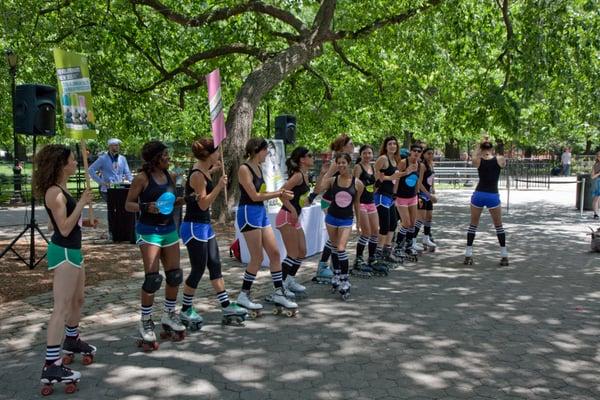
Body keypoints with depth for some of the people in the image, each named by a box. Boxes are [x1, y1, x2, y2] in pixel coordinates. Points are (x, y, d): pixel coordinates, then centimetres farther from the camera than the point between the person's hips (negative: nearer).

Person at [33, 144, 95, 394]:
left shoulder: (62, 190, 11)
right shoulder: (54, 192, -19)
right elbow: (64, 229, -24)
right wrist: (82, 203, -22)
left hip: (72, 251, 10)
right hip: (63, 253, -10)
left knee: (77, 300, 24)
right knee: (61, 308, -12)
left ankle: (72, 341, 44)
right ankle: (51, 366, -11)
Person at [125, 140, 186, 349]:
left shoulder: (170, 176, 9)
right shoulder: (142, 178, -9)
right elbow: (128, 204, -6)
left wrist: (178, 201, -1)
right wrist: (145, 207, -25)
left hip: (169, 229, 7)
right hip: (149, 231, -6)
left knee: (174, 275, 8)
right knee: (152, 278, -9)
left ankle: (169, 316, 27)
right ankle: (146, 323, 6)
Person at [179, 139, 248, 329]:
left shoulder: (204, 171, 9)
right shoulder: (197, 175, -19)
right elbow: (203, 204, -20)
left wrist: (214, 168, 16)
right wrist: (219, 186, -23)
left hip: (205, 225, 10)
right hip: (194, 227, -10)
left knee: (215, 265, 11)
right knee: (198, 269, -1)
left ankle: (226, 306, 18)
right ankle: (186, 310, 14)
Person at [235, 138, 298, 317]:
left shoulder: (258, 167, 13)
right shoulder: (244, 169, -13)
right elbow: (254, 196, -16)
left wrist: (280, 194, 1)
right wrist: (278, 193, -9)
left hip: (261, 212, 9)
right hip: (248, 213, -9)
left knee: (275, 253, 7)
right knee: (257, 258, -5)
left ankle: (278, 293, 15)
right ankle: (244, 296, 8)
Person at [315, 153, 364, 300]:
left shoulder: (357, 183, -7)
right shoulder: (332, 180, -6)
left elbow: (357, 202, 5)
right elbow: (317, 190, -19)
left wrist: (358, 220, 11)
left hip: (347, 220, -2)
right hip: (332, 217, 2)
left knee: (341, 249, -12)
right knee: (334, 247, 14)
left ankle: (345, 280, -2)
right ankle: (336, 275, 33)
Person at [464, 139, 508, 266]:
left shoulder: (477, 160, -2)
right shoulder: (500, 159, -2)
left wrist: (480, 145, 27)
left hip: (479, 194, 0)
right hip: (493, 195, 0)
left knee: (473, 225, 11)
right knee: (499, 226, 12)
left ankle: (468, 255, 10)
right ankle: (504, 256, 13)